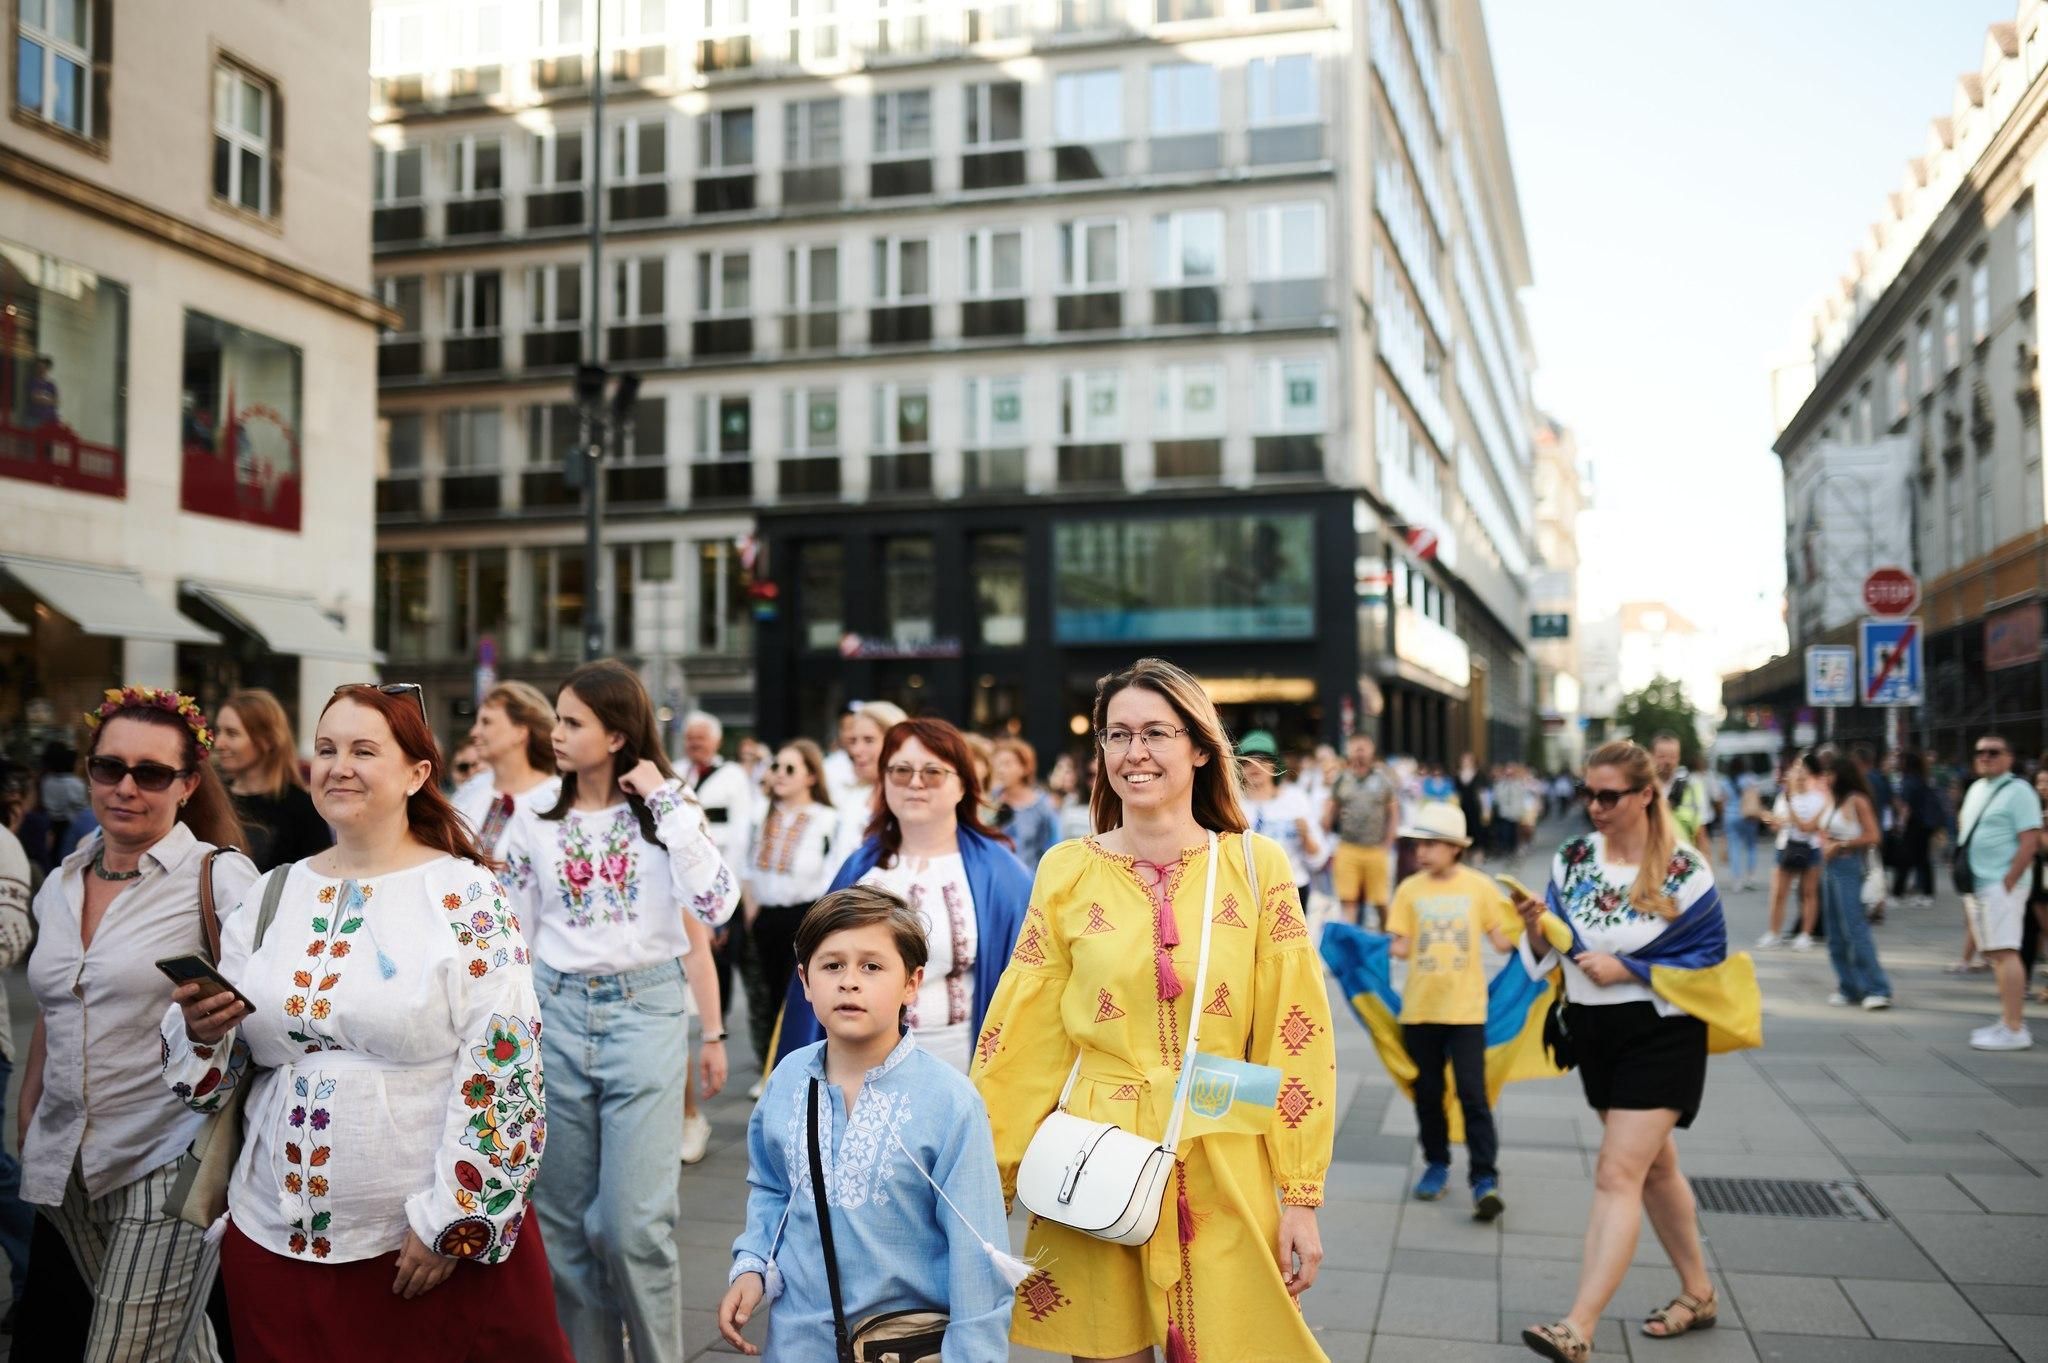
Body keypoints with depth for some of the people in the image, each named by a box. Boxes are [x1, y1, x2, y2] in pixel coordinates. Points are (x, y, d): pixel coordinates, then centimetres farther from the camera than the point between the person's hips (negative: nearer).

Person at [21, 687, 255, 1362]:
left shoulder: (219, 877, -9)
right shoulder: (60, 884, 9)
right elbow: (50, 1016, 19)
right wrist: (27, 1121, 20)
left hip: (168, 1161, -6)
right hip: (68, 1163, 6)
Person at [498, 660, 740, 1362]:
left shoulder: (667, 809, -1)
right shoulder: (535, 820, 5)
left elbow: (713, 905, -16)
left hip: (647, 1014, -3)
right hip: (557, 1014, 3)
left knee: (635, 1224, -5)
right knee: (566, 1221, 10)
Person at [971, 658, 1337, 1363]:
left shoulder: (1256, 867, -2)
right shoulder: (1067, 872, 0)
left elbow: (1295, 1038, -1)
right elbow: (1021, 1040, 0)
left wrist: (1302, 1196, -3)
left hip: (1226, 1176, 0)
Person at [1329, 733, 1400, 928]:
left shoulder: (1383, 779, 5)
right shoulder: (1342, 780, 9)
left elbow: (1394, 814, 8)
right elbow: (1330, 811, 13)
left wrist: (1387, 844, 1)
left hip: (1376, 850, -1)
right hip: (1347, 848, 1)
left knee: (1380, 901, 4)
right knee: (1348, 899, -2)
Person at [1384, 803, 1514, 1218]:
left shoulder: (1479, 887, -2)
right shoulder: (1410, 889, 1)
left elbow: (1503, 942, 1)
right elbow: (1402, 948, 0)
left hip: (1466, 1008, -2)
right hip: (1420, 1008, 2)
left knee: (1472, 1092, -6)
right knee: (1428, 1091, 11)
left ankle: (1485, 1178, -2)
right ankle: (1436, 1164, 28)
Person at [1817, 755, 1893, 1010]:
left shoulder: (1857, 801, -10)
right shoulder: (1832, 800, 13)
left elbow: (1872, 836, -14)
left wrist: (1840, 845, -11)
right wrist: (1826, 844, -2)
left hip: (1849, 866, -9)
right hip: (1830, 866, 9)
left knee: (1854, 927, -12)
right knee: (1835, 932, 10)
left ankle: (1877, 989, -9)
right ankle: (1849, 987, 17)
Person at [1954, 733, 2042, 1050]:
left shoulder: (2017, 791, -9)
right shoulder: (1976, 789, 17)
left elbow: (2030, 840, -15)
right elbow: (1964, 825, 26)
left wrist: (2008, 882, -18)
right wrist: (1963, 873, 14)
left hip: (2000, 885, -9)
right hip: (1977, 885, 9)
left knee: (2004, 952, -13)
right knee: (1995, 954, 13)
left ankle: (2014, 1030, -14)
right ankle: (2009, 1020, 20)